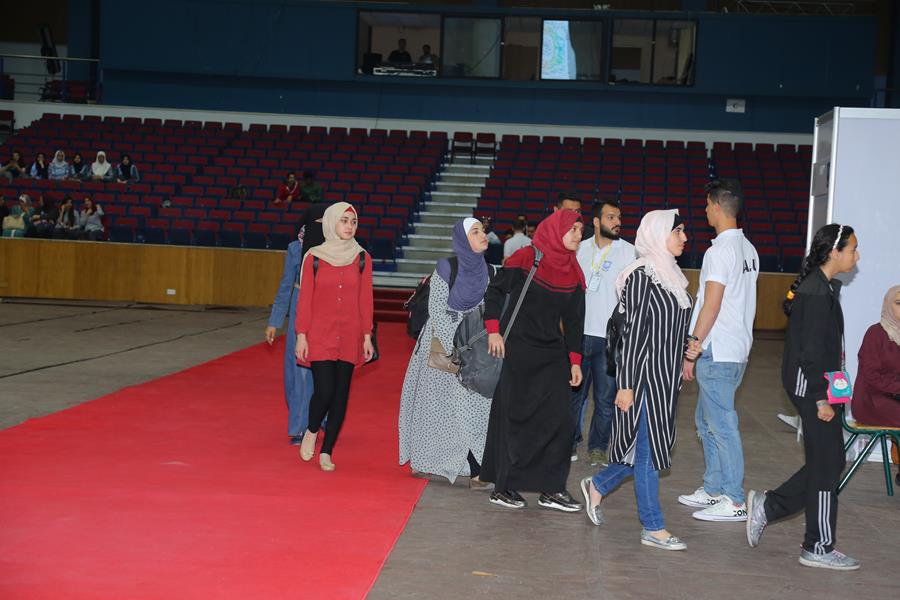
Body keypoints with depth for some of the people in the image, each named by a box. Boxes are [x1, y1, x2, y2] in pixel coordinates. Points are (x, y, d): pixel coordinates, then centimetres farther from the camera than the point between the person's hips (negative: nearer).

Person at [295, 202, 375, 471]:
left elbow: (365, 300, 5)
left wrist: (367, 336, 2)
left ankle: (326, 452, 14)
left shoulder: (362, 258, 3)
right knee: (324, 391, -12)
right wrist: (301, 335, -4)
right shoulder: (314, 257, -1)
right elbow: (304, 299, 0)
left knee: (341, 394, 3)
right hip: (320, 335, -2)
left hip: (350, 336, 2)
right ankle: (311, 431, 18)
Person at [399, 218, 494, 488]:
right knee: (435, 403, 2)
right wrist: (456, 350, -16)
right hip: (443, 343, -4)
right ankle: (422, 460, 14)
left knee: (474, 406, -2)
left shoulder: (486, 270, 5)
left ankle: (475, 471, 1)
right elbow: (437, 312, -11)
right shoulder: (446, 268, -11)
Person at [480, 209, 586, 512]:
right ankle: (503, 487, 12)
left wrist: (574, 360, 7)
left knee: (558, 419, 0)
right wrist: (493, 332, -11)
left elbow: (573, 320, 11)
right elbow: (494, 291, -3)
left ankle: (551, 489, 9)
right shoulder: (526, 259, -8)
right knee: (515, 418, 1)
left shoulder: (573, 272, 7)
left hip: (552, 354, 5)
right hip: (517, 350, -5)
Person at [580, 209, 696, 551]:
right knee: (647, 449, -1)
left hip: (666, 377, 9)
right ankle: (653, 528, 8)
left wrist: (687, 348, 8)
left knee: (651, 446, 14)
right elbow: (633, 333, -16)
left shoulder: (672, 275, 12)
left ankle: (598, 486, 33)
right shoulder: (642, 275, -14)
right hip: (644, 375, -9)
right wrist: (626, 385, -17)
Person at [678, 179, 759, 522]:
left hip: (717, 353, -10)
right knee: (706, 420, 18)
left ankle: (734, 501, -1)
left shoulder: (720, 251, -16)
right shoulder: (749, 249, 13)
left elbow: (711, 307, -18)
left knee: (722, 424, -5)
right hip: (738, 349, 10)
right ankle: (713, 490, 25)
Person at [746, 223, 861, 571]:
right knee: (827, 462, -2)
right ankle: (819, 548, 8)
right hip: (810, 385, -10)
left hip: (812, 385, 10)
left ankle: (768, 506, 19)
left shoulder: (823, 287, 13)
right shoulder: (817, 292, -18)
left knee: (827, 462, 13)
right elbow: (811, 350, -21)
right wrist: (821, 398, -19)